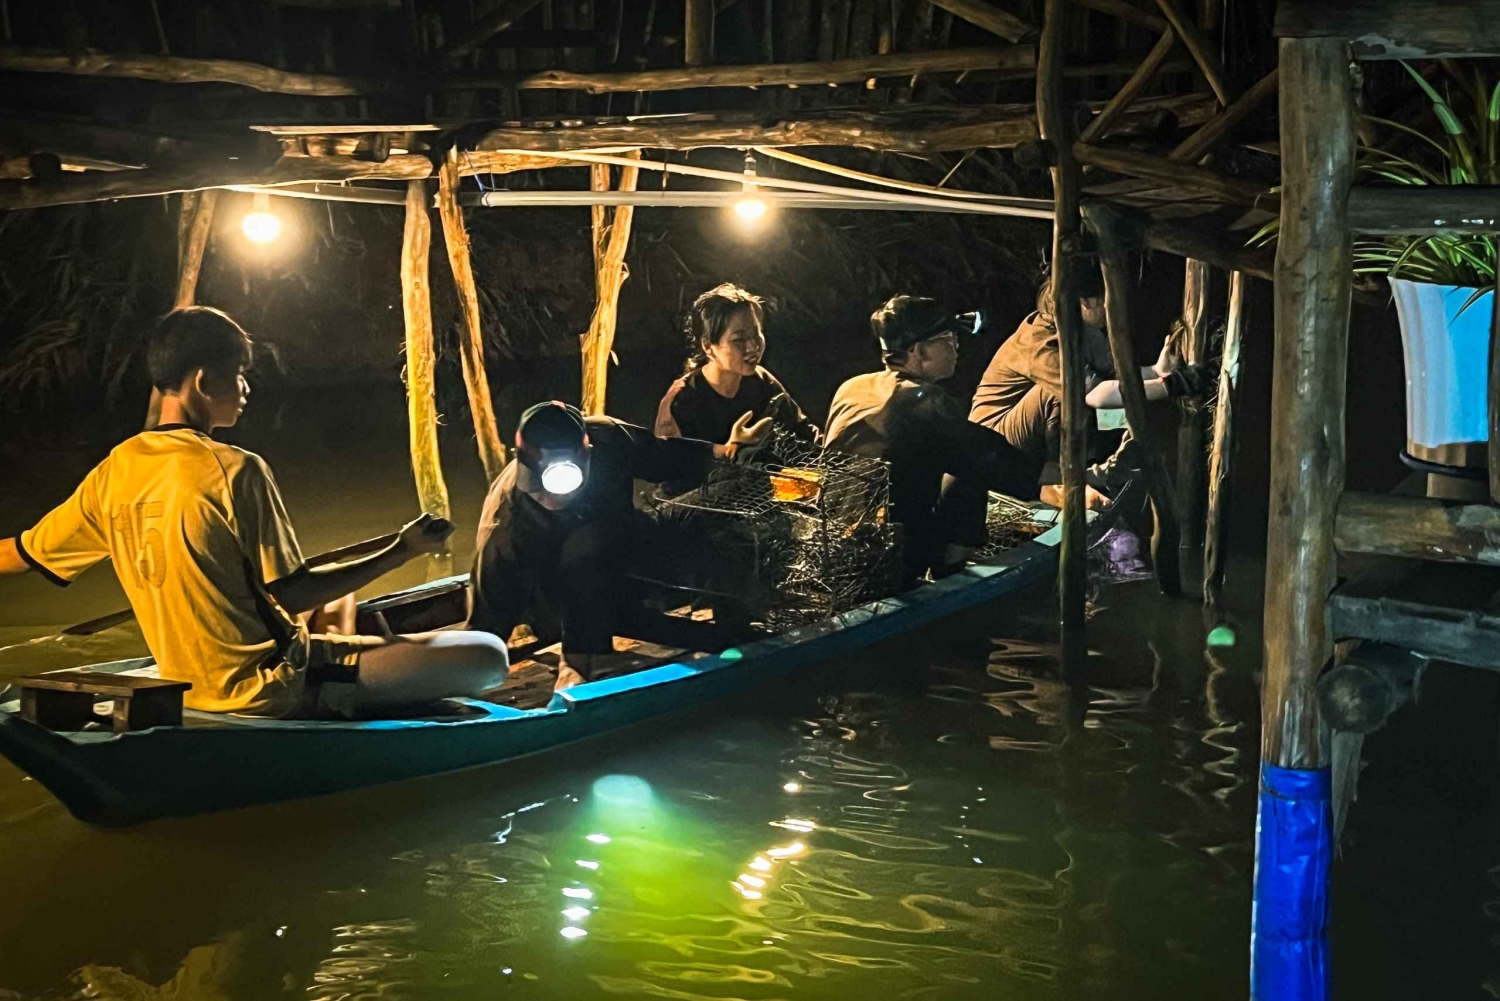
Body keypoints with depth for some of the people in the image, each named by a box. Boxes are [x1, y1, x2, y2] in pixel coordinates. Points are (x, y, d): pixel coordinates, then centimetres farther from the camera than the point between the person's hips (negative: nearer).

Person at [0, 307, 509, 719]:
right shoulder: (235, 470, -16)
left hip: (195, 688, 9)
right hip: (271, 687, -9)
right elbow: (294, 594, -15)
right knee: (486, 656, -14)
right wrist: (399, 553, -7)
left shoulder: (113, 473, 4)